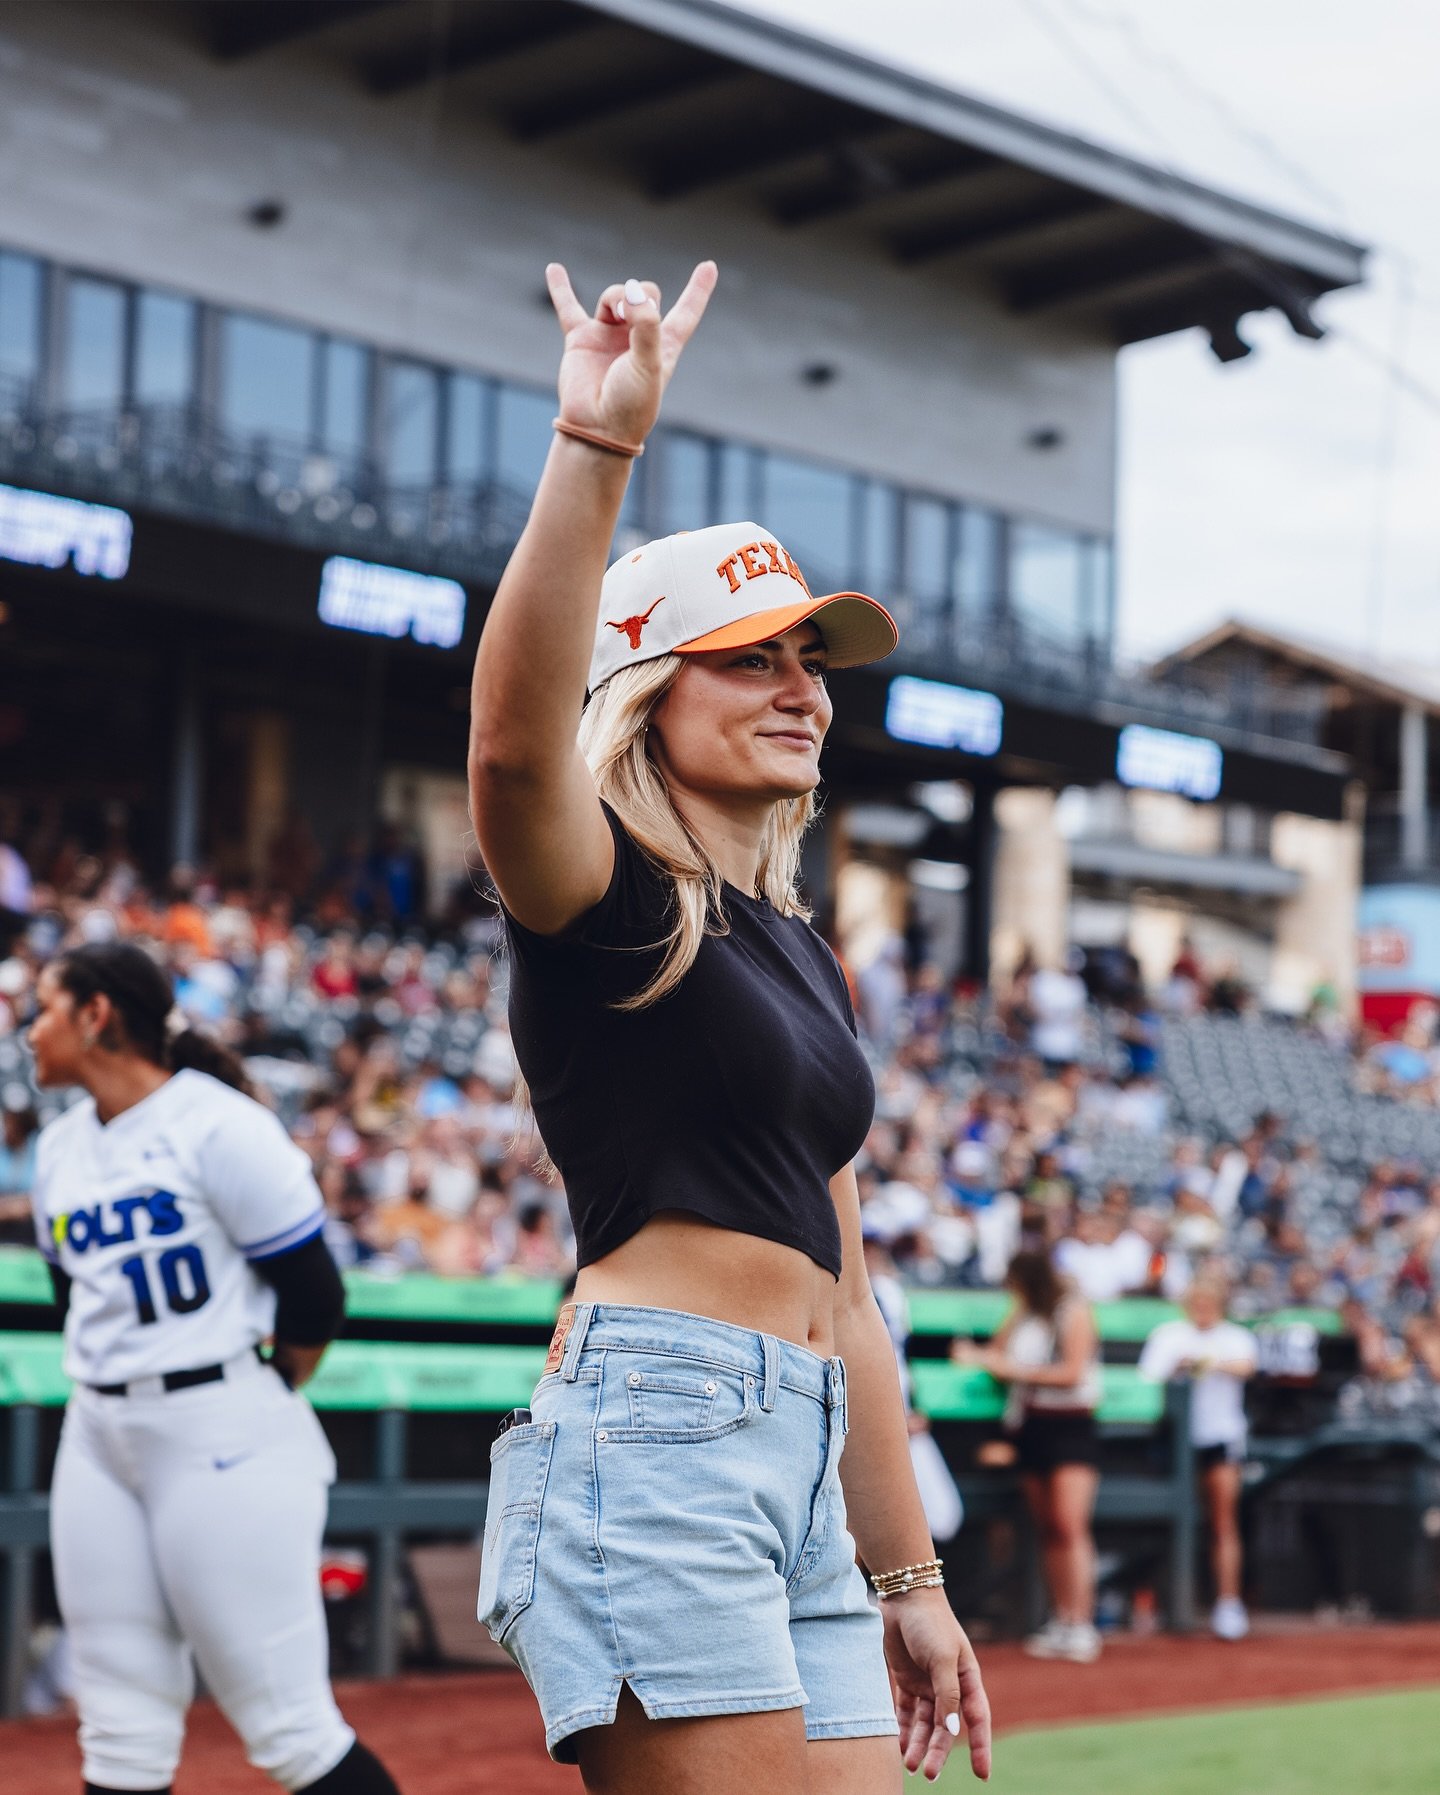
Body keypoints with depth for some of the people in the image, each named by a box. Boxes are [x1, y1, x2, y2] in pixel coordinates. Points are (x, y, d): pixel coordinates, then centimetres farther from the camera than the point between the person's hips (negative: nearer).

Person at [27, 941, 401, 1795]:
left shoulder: (217, 1125, -10)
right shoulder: (61, 1147, 13)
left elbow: (314, 1299, -8)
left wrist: (258, 1405, 4)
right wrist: (116, 1389, 13)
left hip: (222, 1438, -7)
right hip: (97, 1439, 7)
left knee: (289, 1722, -7)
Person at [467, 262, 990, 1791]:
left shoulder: (802, 957, 23)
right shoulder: (606, 903, 0)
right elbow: (512, 741, -26)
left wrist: (906, 1578, 22)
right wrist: (596, 444, -33)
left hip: (805, 1476, 8)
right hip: (653, 1431, -8)